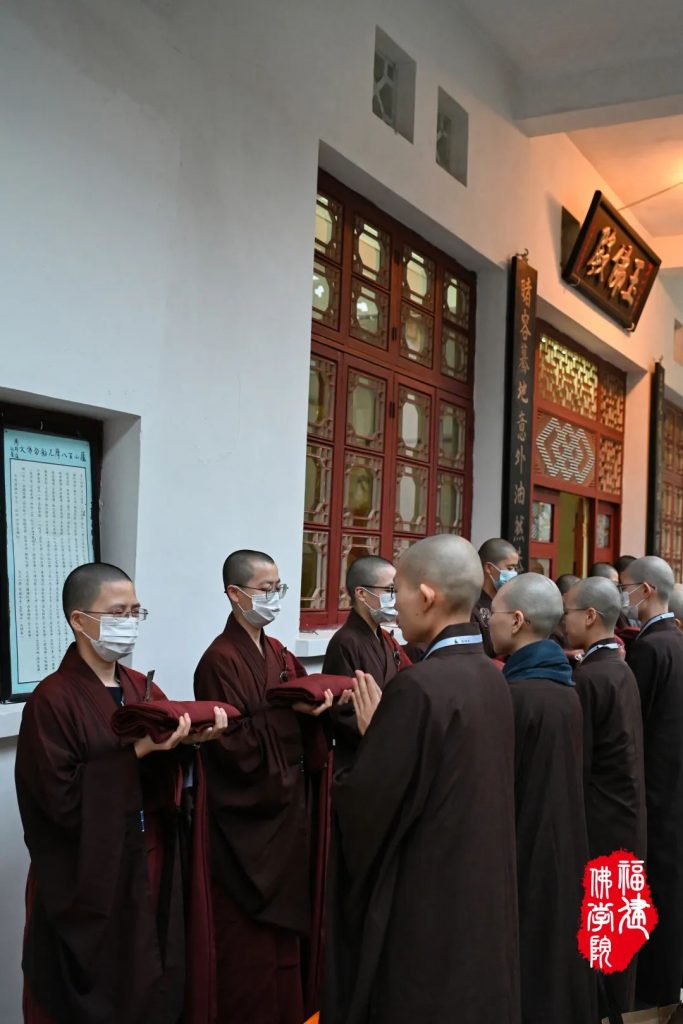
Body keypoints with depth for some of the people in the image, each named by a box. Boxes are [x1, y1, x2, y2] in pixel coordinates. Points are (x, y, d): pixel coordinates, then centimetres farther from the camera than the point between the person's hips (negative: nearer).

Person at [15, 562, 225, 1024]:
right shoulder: (53, 699, -14)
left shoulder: (141, 688, 6)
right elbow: (62, 799, -18)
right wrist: (138, 751, -23)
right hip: (88, 881, -6)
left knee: (148, 981, 14)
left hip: (148, 863, 6)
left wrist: (192, 738, -15)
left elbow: (166, 776, 6)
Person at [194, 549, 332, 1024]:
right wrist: (289, 712, -19)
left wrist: (316, 703, -9)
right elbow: (234, 744, -18)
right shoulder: (220, 660, -15)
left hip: (289, 807, 8)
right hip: (249, 816, -8)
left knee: (287, 925, 16)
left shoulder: (279, 654, 10)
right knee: (251, 939, 2)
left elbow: (299, 709, 10)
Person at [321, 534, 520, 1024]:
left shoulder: (418, 687, -23)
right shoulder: (491, 676, 2)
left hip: (423, 909, -8)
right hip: (481, 896, 8)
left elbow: (364, 805, -19)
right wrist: (385, 732, 5)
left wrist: (370, 734, -3)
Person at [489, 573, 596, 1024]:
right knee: (554, 953, 20)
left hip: (522, 852, -8)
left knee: (518, 970, 5)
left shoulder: (514, 695, -22)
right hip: (562, 846, 8)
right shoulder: (566, 688, 3)